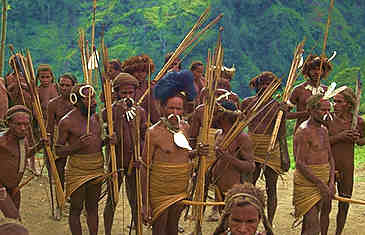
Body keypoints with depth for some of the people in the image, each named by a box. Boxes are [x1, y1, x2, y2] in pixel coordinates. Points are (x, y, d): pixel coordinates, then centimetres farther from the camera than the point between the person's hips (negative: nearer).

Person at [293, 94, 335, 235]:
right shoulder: (303, 131, -14)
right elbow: (300, 164, -19)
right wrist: (321, 184, -17)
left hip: (324, 180, 8)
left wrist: (331, 182, 1)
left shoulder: (324, 130, 14)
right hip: (307, 182, -8)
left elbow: (330, 157, 15)